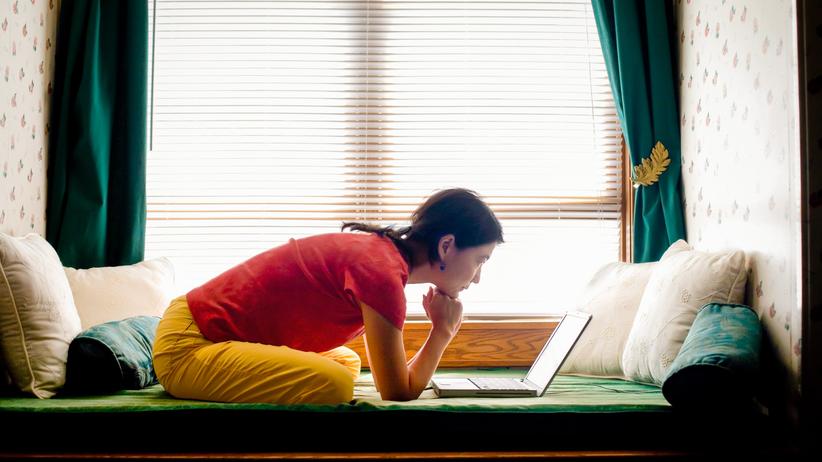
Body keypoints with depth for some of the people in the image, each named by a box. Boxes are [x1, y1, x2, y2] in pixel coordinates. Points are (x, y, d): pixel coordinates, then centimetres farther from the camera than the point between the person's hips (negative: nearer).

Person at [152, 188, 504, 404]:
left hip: (209, 325, 10)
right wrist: (442, 331, -6)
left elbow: (392, 371, 13)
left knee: (348, 363, 22)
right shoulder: (381, 270, -23)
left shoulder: (380, 250, 8)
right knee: (334, 384, -28)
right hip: (187, 347, -10)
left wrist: (440, 330, 2)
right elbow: (399, 394, -17)